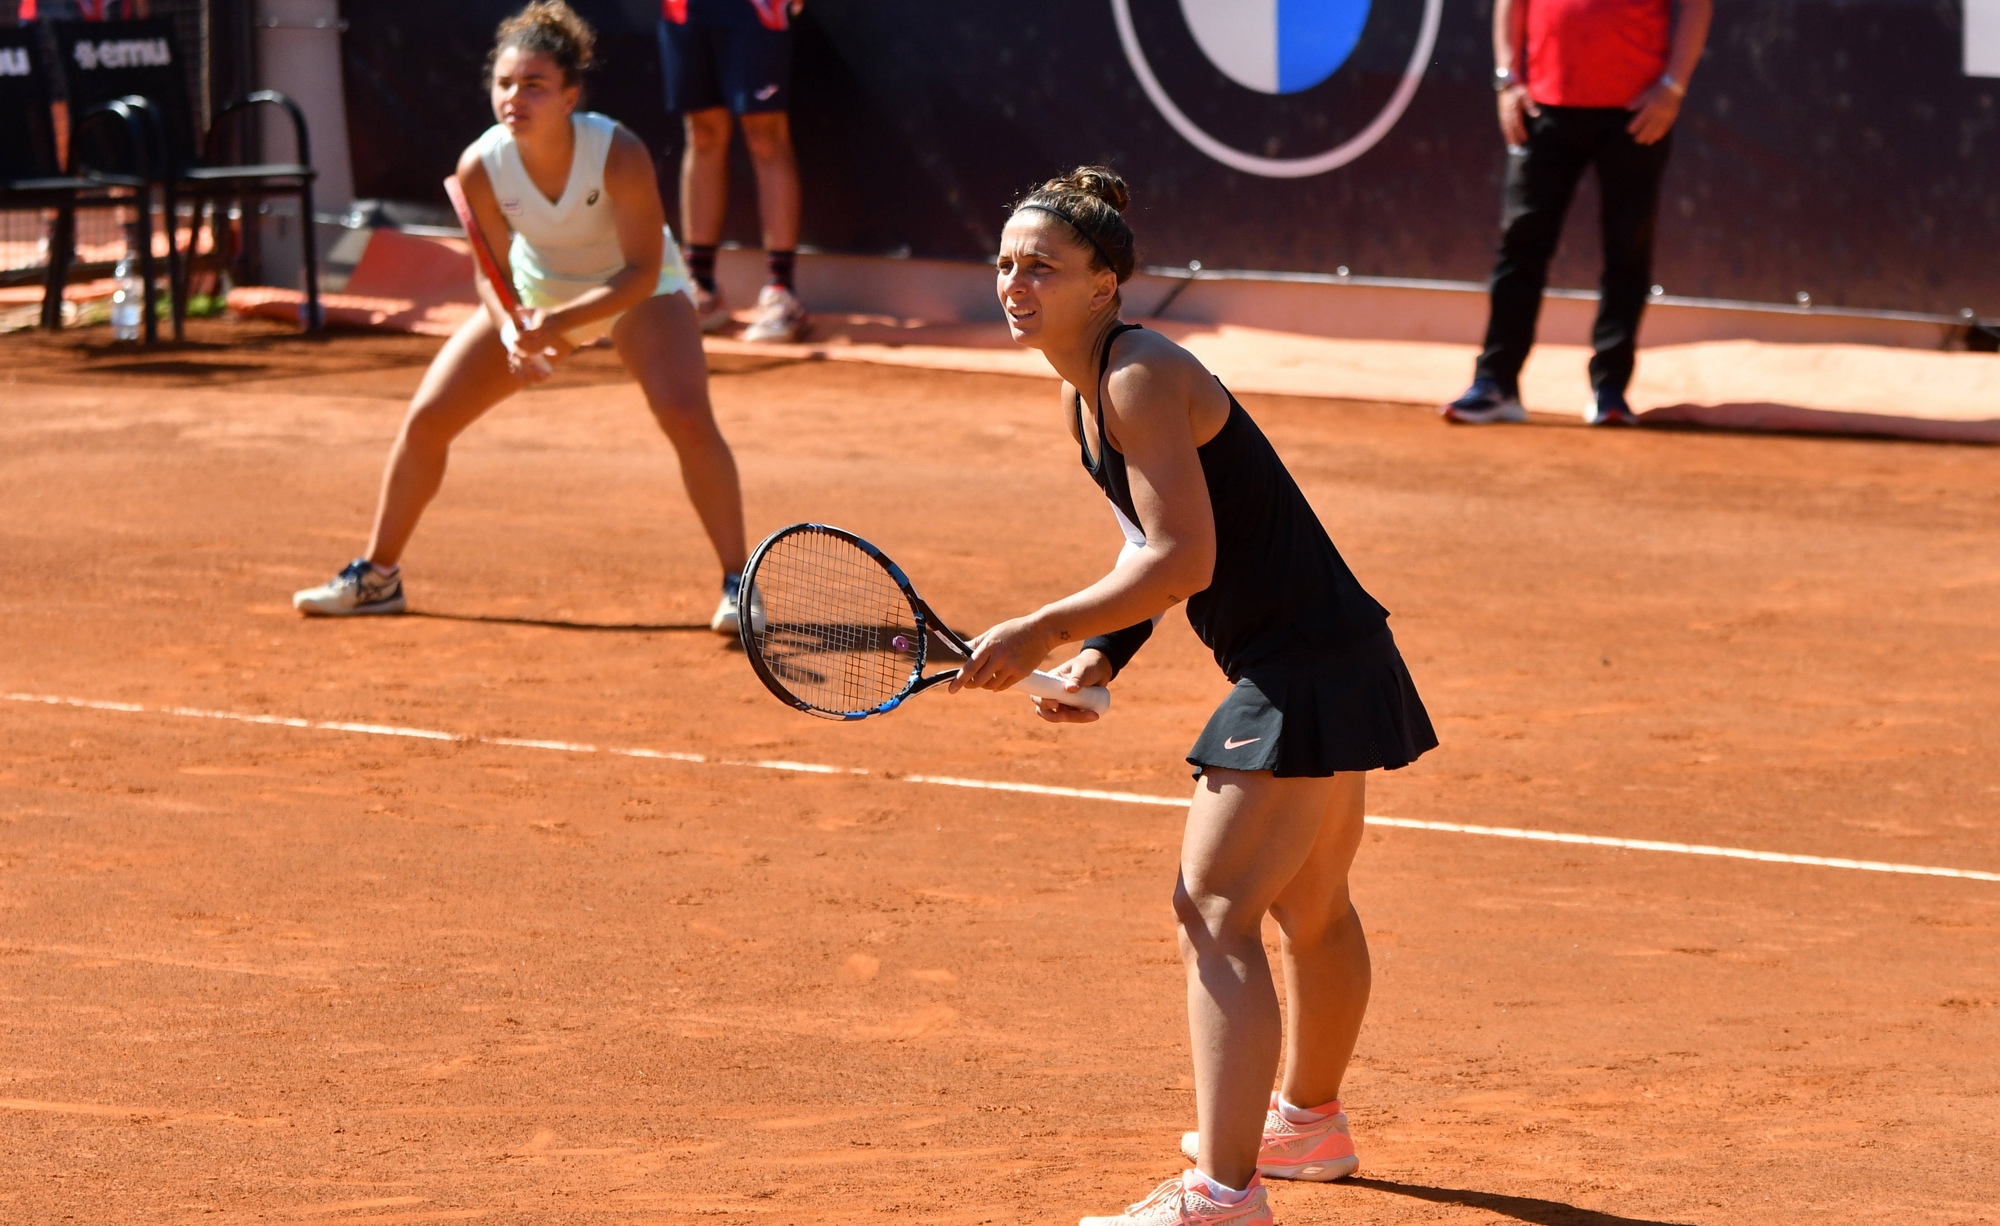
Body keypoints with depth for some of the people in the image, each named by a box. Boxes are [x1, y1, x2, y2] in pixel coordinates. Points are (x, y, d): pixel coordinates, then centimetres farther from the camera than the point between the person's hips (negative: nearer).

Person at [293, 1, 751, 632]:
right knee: (426, 419, -3)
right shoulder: (480, 167, -25)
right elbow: (493, 272, -13)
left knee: (687, 416, -28)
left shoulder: (618, 154, -34)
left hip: (634, 291, -3)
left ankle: (736, 583, -13)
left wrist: (556, 323, -42)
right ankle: (377, 575, 16)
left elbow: (642, 272, -30)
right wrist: (511, 330, -34)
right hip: (534, 290, 3)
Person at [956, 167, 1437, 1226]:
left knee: (1213, 912, -17)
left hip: (1308, 673, -11)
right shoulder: (1081, 398, 9)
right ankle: (1310, 1121, 49)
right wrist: (1098, 657, 2)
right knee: (1309, 907, 28)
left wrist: (1043, 632, -23)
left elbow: (1185, 560, -26)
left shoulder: (1142, 380, -20)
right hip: (1321, 663, 11)